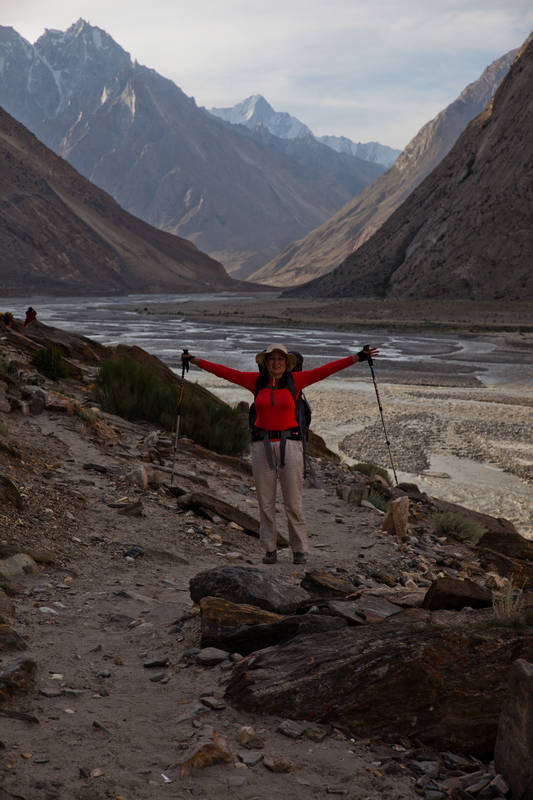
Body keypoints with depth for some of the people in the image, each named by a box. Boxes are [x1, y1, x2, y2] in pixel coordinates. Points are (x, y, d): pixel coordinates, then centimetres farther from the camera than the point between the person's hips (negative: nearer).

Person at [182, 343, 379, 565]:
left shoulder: (295, 380, 2)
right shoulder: (256, 381, 6)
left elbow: (326, 370, -2)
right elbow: (225, 372, 10)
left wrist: (357, 357, -7)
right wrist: (195, 360, 11)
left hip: (289, 445, -1)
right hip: (262, 445, 2)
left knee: (293, 502, -1)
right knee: (265, 501, 4)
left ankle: (299, 550, 10)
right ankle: (270, 550, 14)